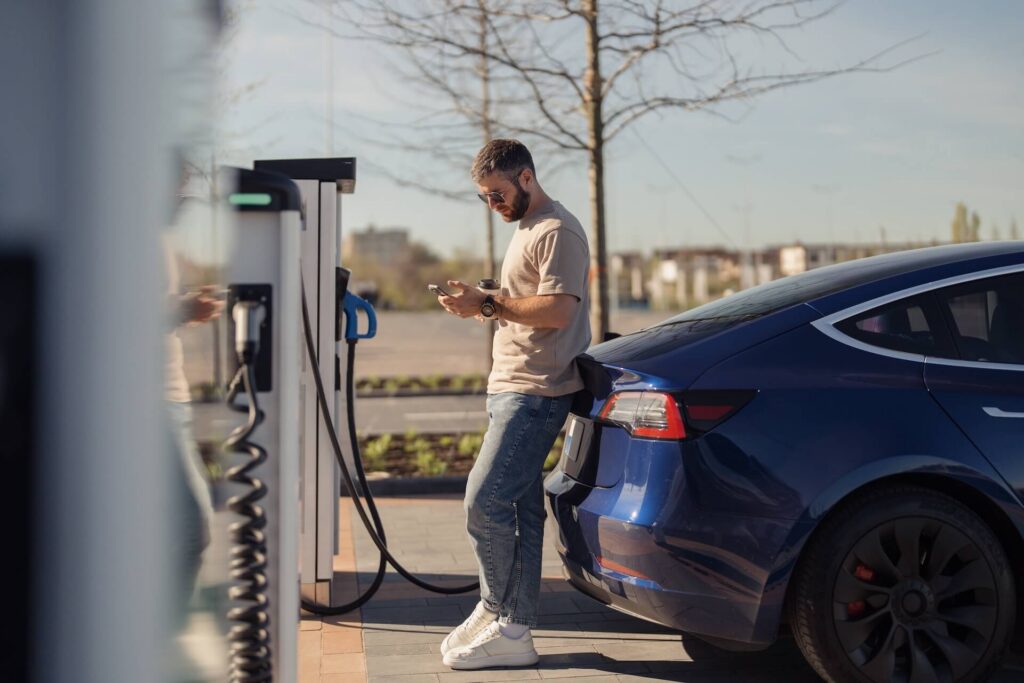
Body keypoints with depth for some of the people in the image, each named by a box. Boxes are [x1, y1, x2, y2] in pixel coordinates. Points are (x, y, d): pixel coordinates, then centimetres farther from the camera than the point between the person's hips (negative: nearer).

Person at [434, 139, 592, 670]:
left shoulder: (557, 232, -10)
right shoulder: (526, 230, 23)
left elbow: (556, 310, -20)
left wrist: (488, 304, -18)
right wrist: (483, 304, 8)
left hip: (535, 393, -10)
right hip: (512, 388, 10)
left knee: (485, 501, -13)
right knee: (520, 510, 8)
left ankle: (499, 614, -2)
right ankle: (514, 628, 10)